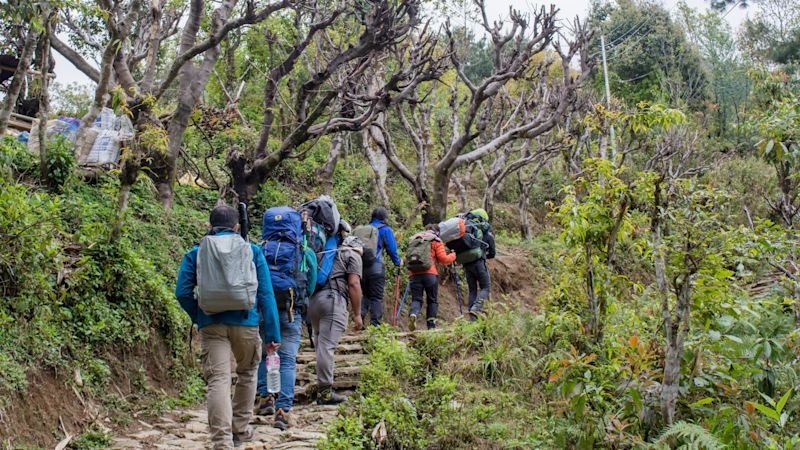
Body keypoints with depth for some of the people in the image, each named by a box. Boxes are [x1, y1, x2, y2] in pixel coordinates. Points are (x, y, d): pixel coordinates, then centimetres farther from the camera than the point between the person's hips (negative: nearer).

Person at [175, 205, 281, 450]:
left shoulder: (195, 253, 9)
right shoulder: (253, 251, 7)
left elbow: (182, 292, 1)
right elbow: (266, 294, 2)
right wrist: (273, 333, 4)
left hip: (211, 325, 0)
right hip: (245, 323, 0)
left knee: (218, 380, -4)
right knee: (247, 373, 21)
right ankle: (240, 429, 32)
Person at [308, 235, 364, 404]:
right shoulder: (353, 256, 9)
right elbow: (353, 284, -3)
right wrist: (357, 314, -2)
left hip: (313, 300, 7)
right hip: (333, 299, -7)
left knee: (320, 344, 14)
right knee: (327, 345, -12)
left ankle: (322, 388, 17)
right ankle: (325, 392, -14)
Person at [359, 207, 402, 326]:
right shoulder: (385, 229, 1)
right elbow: (391, 248, 0)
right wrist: (398, 262, 16)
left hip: (361, 266, 5)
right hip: (376, 266, -5)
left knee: (366, 295, 17)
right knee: (377, 297, 0)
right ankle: (375, 324, -3)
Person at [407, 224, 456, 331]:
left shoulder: (414, 240, 23)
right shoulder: (436, 241, 9)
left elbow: (408, 257, 23)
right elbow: (443, 259, 2)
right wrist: (453, 255, 19)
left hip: (414, 274, 3)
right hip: (430, 274, -3)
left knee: (416, 299, 2)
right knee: (432, 300, 10)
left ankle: (413, 315, -28)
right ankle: (431, 325, 6)